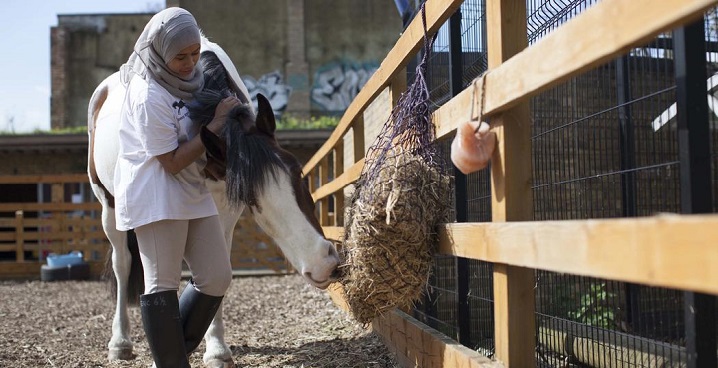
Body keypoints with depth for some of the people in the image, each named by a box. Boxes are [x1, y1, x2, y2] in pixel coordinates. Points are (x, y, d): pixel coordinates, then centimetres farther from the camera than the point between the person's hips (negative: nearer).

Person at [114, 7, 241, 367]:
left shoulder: (185, 78, 6)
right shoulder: (149, 96, -19)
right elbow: (173, 161, -18)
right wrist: (216, 124, -17)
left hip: (192, 192, 9)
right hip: (156, 197, -9)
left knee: (216, 277, 8)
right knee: (162, 284, -1)